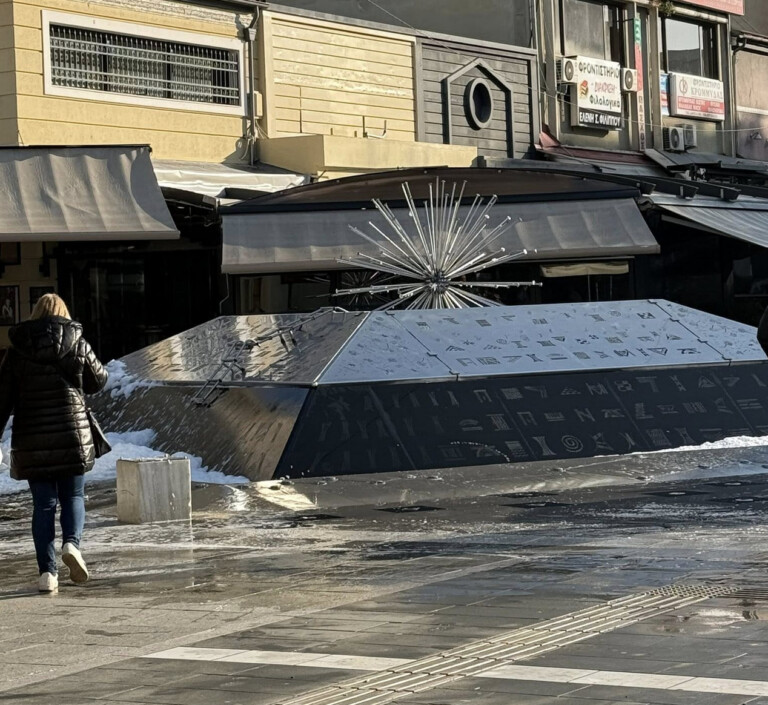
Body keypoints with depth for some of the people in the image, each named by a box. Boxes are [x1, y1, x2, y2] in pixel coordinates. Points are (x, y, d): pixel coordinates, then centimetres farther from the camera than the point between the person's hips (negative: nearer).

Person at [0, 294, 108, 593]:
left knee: (43, 503, 5)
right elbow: (98, 381, 11)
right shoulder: (77, 344, -2)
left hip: (31, 437, 1)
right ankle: (71, 543, -14)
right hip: (72, 433, 0)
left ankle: (47, 572, 0)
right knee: (73, 496, 13)